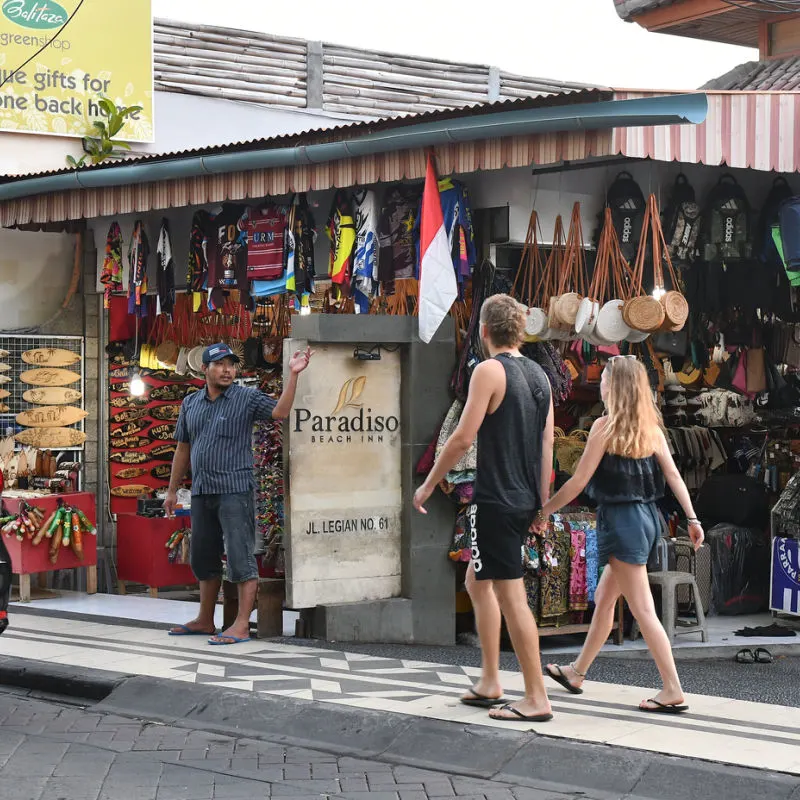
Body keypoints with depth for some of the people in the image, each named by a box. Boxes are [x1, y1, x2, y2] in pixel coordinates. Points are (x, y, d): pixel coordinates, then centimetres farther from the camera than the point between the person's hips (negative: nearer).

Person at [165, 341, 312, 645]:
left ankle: (241, 625, -7)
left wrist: (293, 374, -25)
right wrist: (172, 490, 19)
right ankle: (205, 621, 26)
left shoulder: (247, 399, -1)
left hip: (235, 491, -6)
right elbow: (183, 449, 19)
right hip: (201, 492, 6)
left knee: (240, 557, -8)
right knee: (203, 558, 14)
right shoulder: (191, 404, 13)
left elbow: (281, 412, -17)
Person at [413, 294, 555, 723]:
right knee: (478, 581, 20)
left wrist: (428, 485, -7)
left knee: (511, 595, -5)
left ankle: (536, 699, -3)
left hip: (497, 500, -9)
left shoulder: (489, 370, -13)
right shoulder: (538, 374, 11)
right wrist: (542, 502, 18)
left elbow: (463, 437, -16)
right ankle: (490, 683, 23)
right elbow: (546, 443, 13)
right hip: (525, 500, 9)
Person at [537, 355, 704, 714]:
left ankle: (673, 691, -8)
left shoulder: (606, 426, -13)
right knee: (603, 599, 19)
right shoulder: (651, 427, 7)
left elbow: (579, 480, -12)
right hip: (645, 517, 8)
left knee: (642, 609, -6)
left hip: (621, 519, -8)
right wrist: (692, 518, 3)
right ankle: (577, 673, 32)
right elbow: (673, 474, 3)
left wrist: (545, 510, -2)